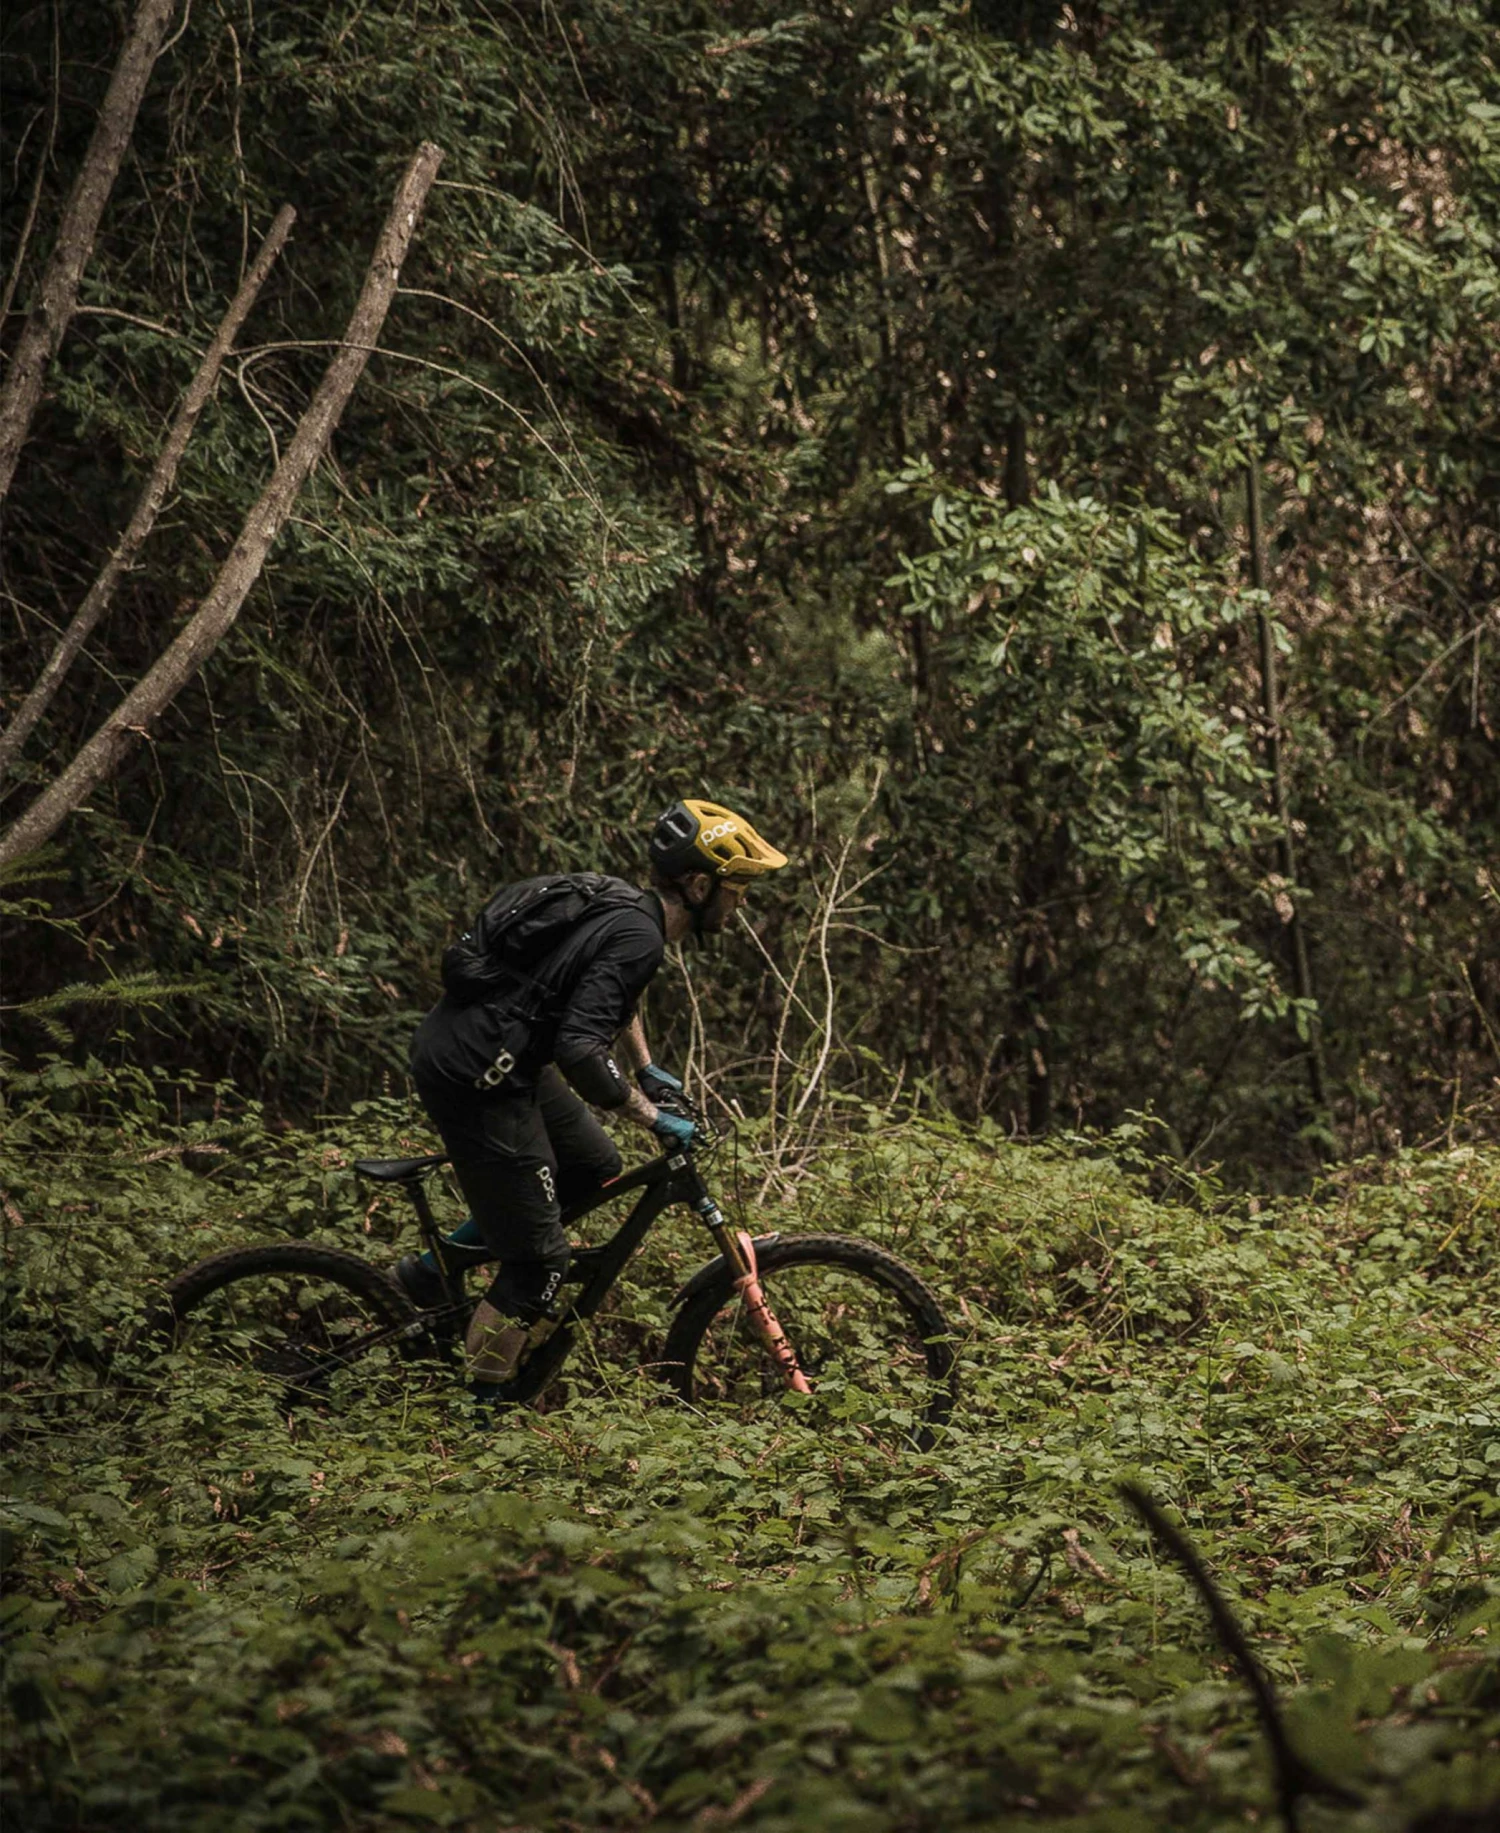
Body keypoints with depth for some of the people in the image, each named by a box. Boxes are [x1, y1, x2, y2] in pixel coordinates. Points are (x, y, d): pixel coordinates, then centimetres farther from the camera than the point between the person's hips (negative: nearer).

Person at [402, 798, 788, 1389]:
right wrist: (652, 1117, -16)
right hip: (475, 1078, -10)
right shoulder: (639, 937, -19)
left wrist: (646, 1069, 33)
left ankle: (435, 1268, 25)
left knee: (595, 1166, 22)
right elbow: (579, 1050, -28)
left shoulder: (624, 908, 11)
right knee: (539, 1262, -2)